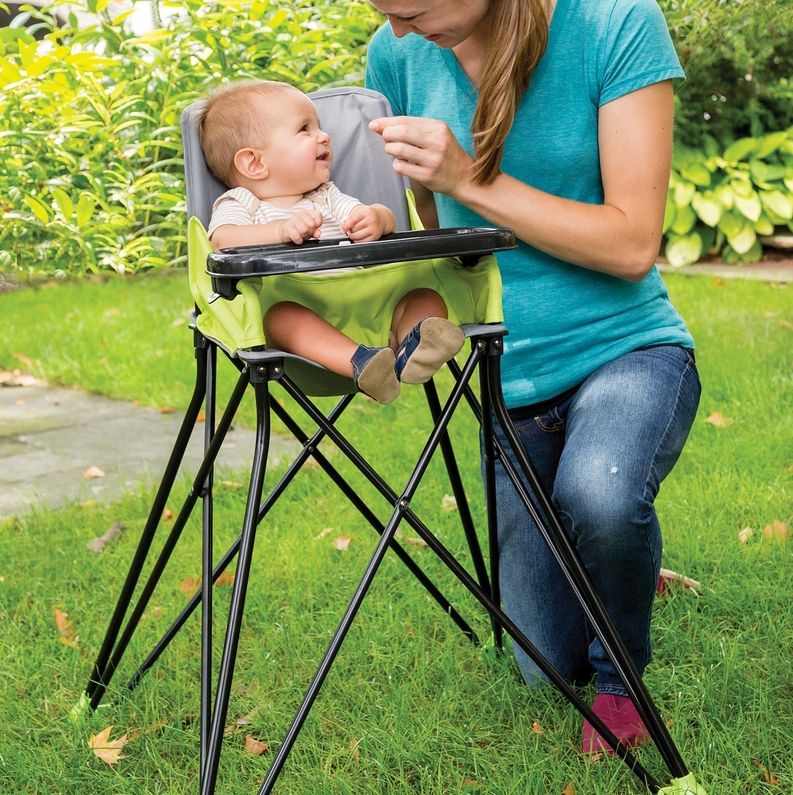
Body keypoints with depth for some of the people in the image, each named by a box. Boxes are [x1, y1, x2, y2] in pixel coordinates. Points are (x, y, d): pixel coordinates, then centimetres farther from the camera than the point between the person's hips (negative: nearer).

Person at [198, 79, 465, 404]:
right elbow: (224, 240, -11)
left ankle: (410, 345, -47)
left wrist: (376, 218, -10)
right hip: (296, 309, -5)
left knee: (427, 297, -15)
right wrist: (281, 230, -30)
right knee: (281, 314, -37)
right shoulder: (238, 204, 11)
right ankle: (358, 361, -58)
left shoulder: (326, 197, 28)